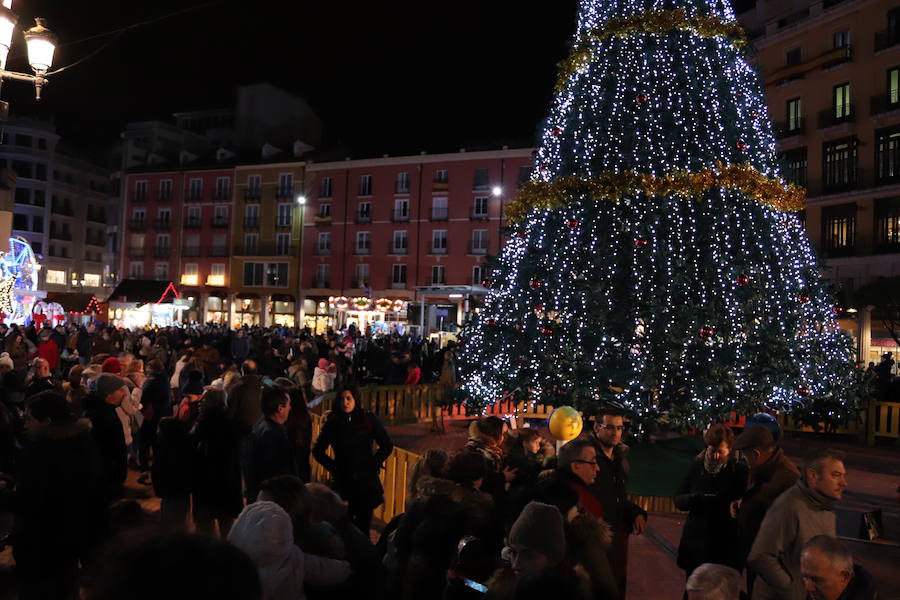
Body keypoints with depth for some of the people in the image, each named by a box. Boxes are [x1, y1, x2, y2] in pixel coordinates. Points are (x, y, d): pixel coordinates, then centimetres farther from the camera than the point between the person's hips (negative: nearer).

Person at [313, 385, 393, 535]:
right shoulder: (332, 423, 1)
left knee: (364, 522, 1)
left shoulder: (369, 420, -2)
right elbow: (318, 451, 11)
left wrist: (373, 465, 1)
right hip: (343, 481, 1)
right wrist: (333, 467, 3)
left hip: (366, 481, -1)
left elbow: (387, 447, 4)